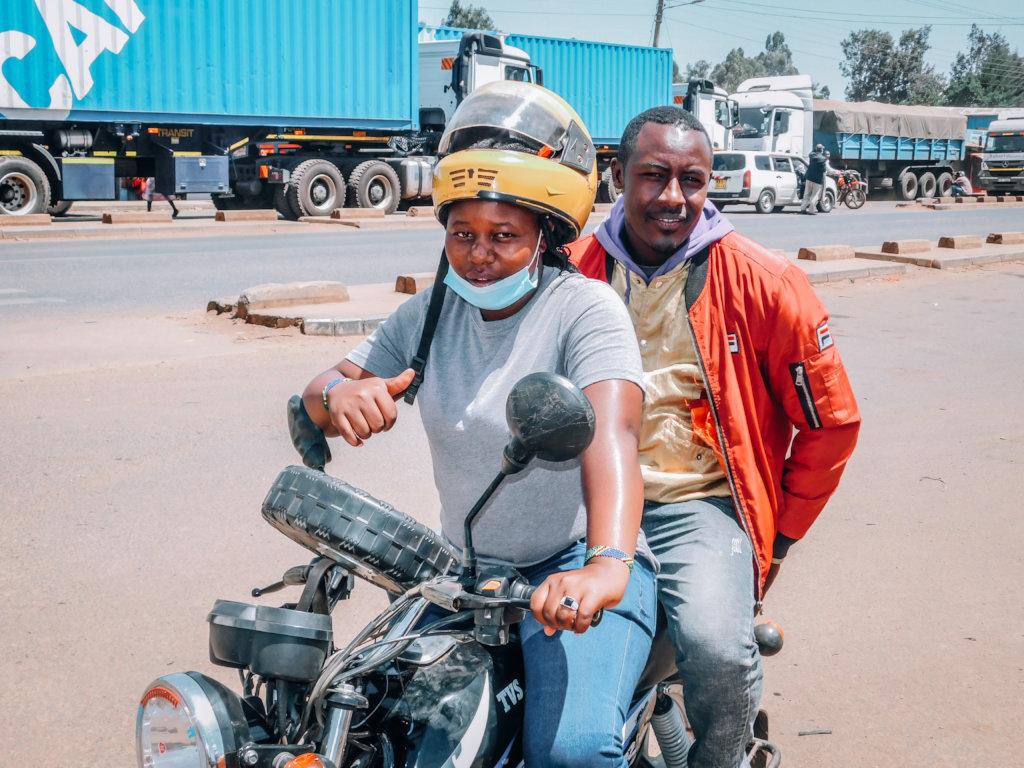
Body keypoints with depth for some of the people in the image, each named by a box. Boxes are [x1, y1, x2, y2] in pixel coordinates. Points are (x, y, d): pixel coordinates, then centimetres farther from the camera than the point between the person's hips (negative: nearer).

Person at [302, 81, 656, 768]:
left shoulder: (586, 307, -12)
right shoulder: (431, 312, 6)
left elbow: (612, 433, -29)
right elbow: (315, 401, 6)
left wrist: (606, 564, -47)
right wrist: (341, 394, -21)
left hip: (574, 566, -5)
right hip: (463, 573, 6)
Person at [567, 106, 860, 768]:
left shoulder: (764, 282, -3)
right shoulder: (571, 271, 4)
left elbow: (831, 420, 5)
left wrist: (780, 534, 9)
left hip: (702, 502, -2)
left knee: (718, 650, -28)